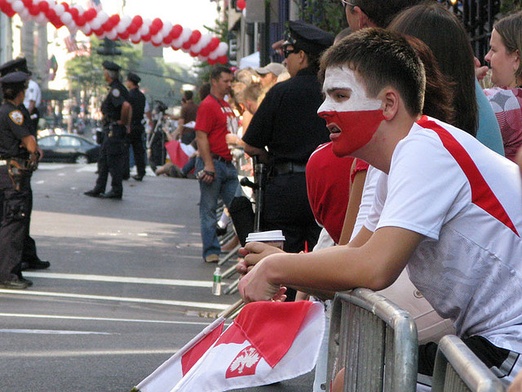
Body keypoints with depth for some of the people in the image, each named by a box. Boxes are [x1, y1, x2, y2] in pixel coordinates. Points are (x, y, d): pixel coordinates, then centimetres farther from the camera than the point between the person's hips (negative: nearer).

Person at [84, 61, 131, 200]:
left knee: (114, 161, -3)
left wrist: (122, 122, -20)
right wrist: (127, 124, 16)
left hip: (114, 130, -11)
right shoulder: (119, 88, 13)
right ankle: (99, 189, 20)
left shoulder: (114, 90, -18)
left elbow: (126, 106, -33)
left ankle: (116, 191, 3)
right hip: (110, 130, 11)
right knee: (103, 160, 14)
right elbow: (128, 106, 21)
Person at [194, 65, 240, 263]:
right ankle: (211, 252, 3)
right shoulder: (207, 105, -10)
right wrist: (208, 165, -22)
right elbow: (201, 137, -16)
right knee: (209, 209, -1)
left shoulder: (227, 106, 18)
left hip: (228, 164, 9)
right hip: (213, 163, -9)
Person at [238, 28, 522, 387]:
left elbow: (375, 268, -29)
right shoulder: (406, 155, 13)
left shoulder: (426, 150, -20)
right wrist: (276, 265, -6)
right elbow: (356, 254, 12)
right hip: (483, 337, 10)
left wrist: (276, 268, -14)